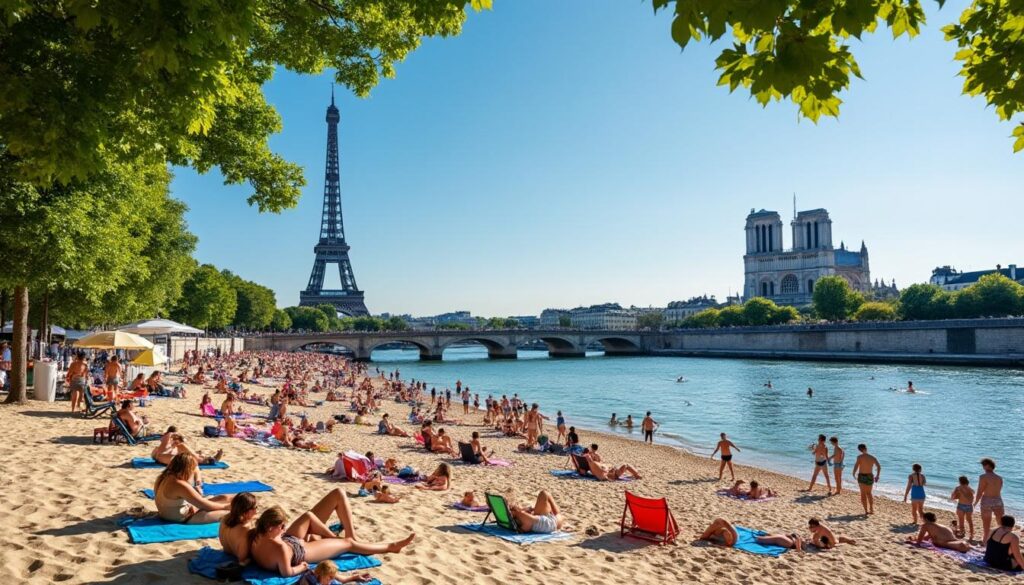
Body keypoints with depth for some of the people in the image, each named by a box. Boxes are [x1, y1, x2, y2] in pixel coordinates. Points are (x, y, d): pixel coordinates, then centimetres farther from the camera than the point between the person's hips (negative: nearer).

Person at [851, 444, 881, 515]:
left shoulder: (860, 457, -11)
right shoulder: (872, 457, 2)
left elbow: (856, 465, -18)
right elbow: (879, 466, -1)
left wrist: (854, 473, 0)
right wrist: (877, 476, 7)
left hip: (862, 476, -4)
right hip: (870, 476, 4)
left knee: (863, 494, 6)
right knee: (869, 493, 22)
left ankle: (866, 510, 1)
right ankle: (872, 509, 17)